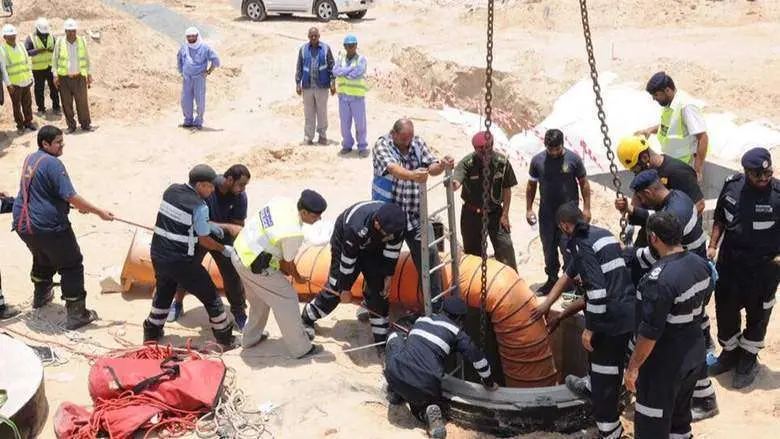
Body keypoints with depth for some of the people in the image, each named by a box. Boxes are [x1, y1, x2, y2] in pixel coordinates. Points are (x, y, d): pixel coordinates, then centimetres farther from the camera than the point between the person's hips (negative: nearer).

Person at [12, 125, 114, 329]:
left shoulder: (29, 159, 10)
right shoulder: (52, 163, -18)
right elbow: (70, 197, -21)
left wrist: (77, 205, 18)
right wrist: (99, 212, -16)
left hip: (23, 226, 9)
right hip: (49, 228, -9)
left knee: (42, 259, 32)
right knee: (72, 266, 4)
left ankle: (40, 296, 53)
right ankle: (77, 314, 5)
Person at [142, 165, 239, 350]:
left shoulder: (171, 190, 3)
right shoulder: (199, 206, -17)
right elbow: (204, 241, -8)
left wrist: (207, 225, 15)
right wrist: (224, 250, 8)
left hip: (158, 256, 7)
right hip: (181, 261, -7)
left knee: (163, 294, 30)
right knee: (210, 297, 8)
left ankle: (151, 333, 40)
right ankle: (226, 339, 18)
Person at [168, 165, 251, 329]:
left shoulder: (240, 196, -19)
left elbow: (238, 225, -12)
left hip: (223, 238, 1)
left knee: (232, 275, -3)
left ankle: (240, 315, 14)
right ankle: (177, 304, 35)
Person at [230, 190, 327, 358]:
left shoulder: (282, 201, -7)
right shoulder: (294, 234, -28)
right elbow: (288, 263, -10)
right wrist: (298, 278, 13)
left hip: (240, 251, 8)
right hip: (254, 266, -8)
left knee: (259, 299, 28)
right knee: (287, 301, 5)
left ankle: (251, 338, 45)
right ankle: (301, 348, 15)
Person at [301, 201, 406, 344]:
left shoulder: (396, 223, -33)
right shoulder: (355, 229, -44)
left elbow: (393, 250, -14)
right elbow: (348, 259, -30)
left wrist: (388, 276, -7)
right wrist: (345, 288, -17)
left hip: (373, 247, 4)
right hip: (344, 244, -4)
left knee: (378, 288, -4)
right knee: (336, 288, -1)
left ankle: (381, 338, 6)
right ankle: (307, 319, 24)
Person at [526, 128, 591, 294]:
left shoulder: (573, 159, -8)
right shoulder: (537, 160, -3)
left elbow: (584, 183, 0)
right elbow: (531, 185, 8)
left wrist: (586, 208, -3)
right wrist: (529, 209, 6)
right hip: (547, 213, 3)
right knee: (549, 249, 11)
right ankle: (552, 280, 24)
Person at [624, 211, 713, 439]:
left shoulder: (659, 279, -31)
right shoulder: (701, 264, -5)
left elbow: (649, 332, -27)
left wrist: (633, 367, -16)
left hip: (664, 367, -8)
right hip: (694, 357, 8)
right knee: (681, 414, 27)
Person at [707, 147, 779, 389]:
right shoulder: (732, 185, -8)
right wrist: (713, 245, 4)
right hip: (730, 260, 4)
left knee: (757, 312, 13)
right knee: (725, 307, 16)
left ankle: (748, 359, 34)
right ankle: (730, 351, 39)